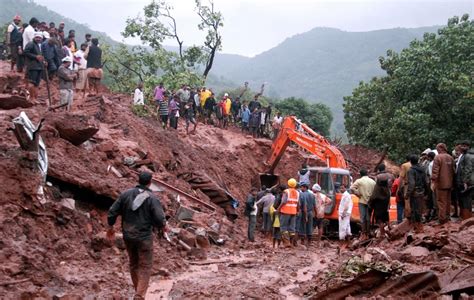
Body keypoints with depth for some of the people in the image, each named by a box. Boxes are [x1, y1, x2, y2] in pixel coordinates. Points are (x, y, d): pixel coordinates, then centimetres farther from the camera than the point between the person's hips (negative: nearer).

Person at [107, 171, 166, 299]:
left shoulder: (126, 194, 0)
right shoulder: (152, 198, -12)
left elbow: (112, 212, 1)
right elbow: (160, 219, -18)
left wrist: (110, 228, 16)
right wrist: (163, 226, 5)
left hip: (128, 236, 5)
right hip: (144, 237, -5)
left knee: (134, 264, 20)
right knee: (145, 267, 4)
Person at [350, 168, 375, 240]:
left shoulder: (359, 181, -5)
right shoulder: (373, 182, 5)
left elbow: (352, 188, -17)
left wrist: (358, 194, -6)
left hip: (362, 201, -3)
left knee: (362, 218, 0)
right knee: (368, 218, 7)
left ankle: (364, 234, -3)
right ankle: (367, 234, 11)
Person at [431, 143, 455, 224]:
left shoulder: (438, 157, -12)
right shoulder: (450, 158, 7)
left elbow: (435, 171, -16)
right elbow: (453, 170, 14)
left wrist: (433, 181, -12)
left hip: (441, 183, -6)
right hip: (449, 183, 6)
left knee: (442, 202, -2)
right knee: (448, 201, 16)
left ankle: (442, 219, -1)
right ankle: (447, 217, 25)